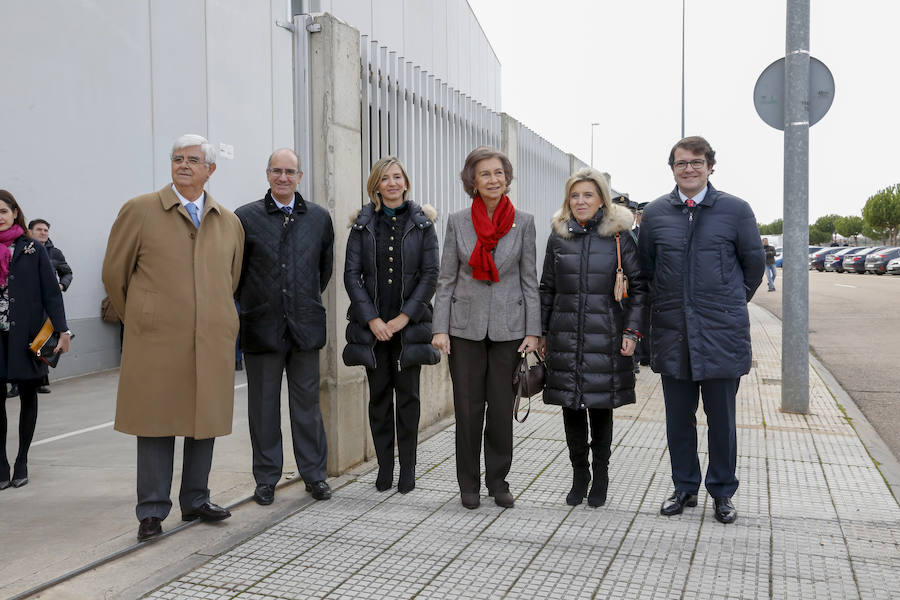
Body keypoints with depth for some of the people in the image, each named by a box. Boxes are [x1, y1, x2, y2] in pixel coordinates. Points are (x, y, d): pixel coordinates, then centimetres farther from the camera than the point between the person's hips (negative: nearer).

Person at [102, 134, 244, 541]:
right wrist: (139, 320, 13)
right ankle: (152, 511, 12)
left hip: (213, 341, 3)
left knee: (205, 421, 8)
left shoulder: (229, 222, 11)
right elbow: (114, 273, 7)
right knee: (156, 422, 1)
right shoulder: (140, 211, 2)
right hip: (156, 341, -3)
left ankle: (195, 500, 23)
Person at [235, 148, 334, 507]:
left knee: (307, 402, 8)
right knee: (263, 405, 7)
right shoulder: (246, 217, 0)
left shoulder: (319, 218, 7)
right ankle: (266, 479, 19)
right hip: (262, 327, -1)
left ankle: (314, 474, 20)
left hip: (305, 326, 1)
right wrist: (252, 304, 7)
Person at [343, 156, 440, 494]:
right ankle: (384, 469, 16)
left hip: (409, 323, -1)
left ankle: (407, 470, 12)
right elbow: (351, 274, 1)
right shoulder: (363, 223, 5)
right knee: (379, 394, 6)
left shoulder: (422, 222, 3)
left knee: (407, 394, 2)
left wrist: (404, 317, -9)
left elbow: (430, 274, -2)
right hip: (372, 324, 1)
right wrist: (373, 319, -9)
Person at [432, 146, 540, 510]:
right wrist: (440, 329, -3)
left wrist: (533, 330, -2)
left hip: (508, 326, 0)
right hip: (466, 327, 0)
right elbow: (446, 279, 4)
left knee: (502, 409, 5)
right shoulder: (457, 222, 3)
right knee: (468, 409, 4)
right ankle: (469, 484, 19)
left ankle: (498, 480, 22)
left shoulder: (523, 222, 3)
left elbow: (529, 280, 4)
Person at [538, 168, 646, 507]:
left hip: (604, 335, -2)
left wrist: (632, 330, -8)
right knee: (570, 407, 6)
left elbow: (639, 285, 0)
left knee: (600, 406, 6)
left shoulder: (618, 235, -1)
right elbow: (547, 289, 12)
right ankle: (579, 476, 22)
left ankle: (600, 478, 22)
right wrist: (541, 332, 9)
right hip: (565, 336, 2)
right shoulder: (558, 235, 7)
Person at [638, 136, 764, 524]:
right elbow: (645, 268, 14)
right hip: (672, 333, 2)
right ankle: (684, 488, 25)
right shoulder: (655, 213, 5)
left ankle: (722, 492, 23)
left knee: (721, 418, 7)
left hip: (721, 333, -2)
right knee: (678, 417, 10)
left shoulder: (736, 210, -1)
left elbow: (754, 263, 8)